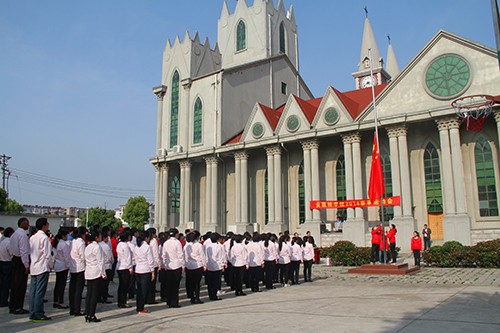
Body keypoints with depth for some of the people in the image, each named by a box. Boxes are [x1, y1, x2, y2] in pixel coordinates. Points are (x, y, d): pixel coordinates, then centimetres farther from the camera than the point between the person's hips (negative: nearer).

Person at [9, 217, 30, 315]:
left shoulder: (14, 234, 12)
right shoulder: (22, 235, -18)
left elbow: (10, 248, 18)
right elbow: (24, 251, -21)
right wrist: (27, 266, -20)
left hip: (15, 259, 10)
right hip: (21, 262, -10)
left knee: (14, 285, 15)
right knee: (21, 285, -3)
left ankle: (12, 307, 23)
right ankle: (18, 308, 2)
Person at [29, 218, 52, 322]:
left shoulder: (32, 237, 10)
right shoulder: (44, 238, -14)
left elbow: (30, 252, 13)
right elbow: (47, 254, -14)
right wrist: (49, 265, -2)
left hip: (33, 267, 8)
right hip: (43, 267, -8)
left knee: (33, 291, 10)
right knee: (40, 292, -4)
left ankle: (32, 313, 16)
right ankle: (38, 314, 0)